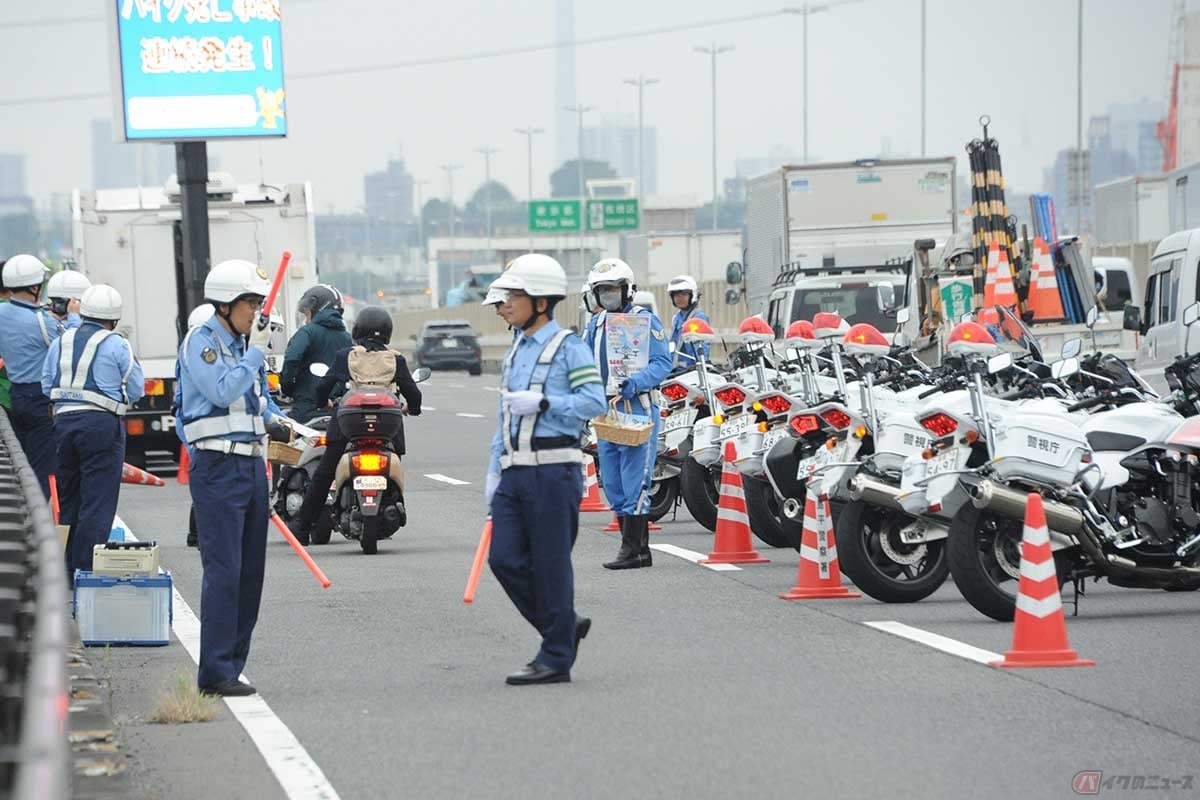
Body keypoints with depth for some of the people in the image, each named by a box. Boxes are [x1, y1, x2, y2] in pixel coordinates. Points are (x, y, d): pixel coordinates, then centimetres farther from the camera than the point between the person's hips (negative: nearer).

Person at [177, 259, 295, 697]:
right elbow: (224, 391, -22)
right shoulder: (201, 341, -9)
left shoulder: (244, 343, 15)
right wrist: (257, 350, -17)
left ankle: (231, 666, 15)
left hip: (253, 464, 9)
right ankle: (215, 672, -9)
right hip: (218, 467, -9)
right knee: (223, 571, -11)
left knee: (251, 571, 9)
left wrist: (277, 419, 8)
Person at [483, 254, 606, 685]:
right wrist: (494, 471, 19)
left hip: (553, 471, -8)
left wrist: (541, 402, -20)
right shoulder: (515, 352, 19)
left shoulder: (568, 347, -5)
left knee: (550, 564, -3)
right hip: (515, 472, 8)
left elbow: (595, 401, -15)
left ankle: (556, 658, 4)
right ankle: (565, 627, 20)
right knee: (505, 559, 2)